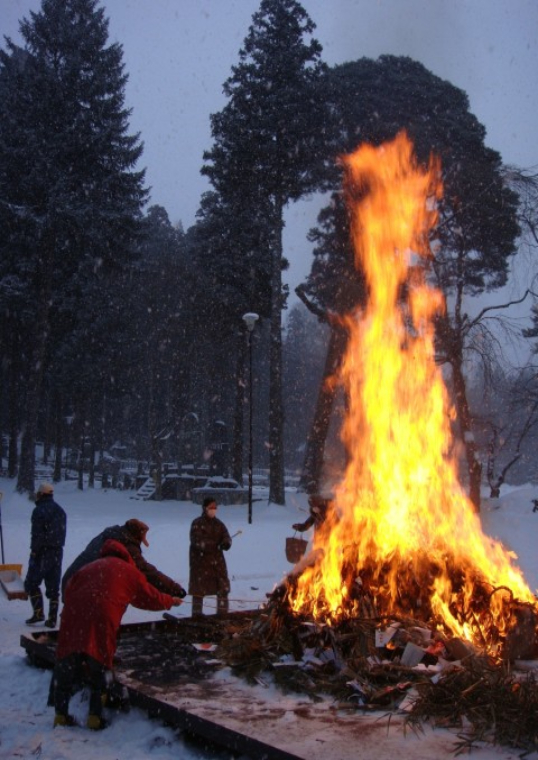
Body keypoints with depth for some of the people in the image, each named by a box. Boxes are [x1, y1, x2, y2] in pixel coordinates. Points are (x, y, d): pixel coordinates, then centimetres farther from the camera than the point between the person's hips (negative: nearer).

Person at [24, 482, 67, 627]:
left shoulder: (39, 510, -13)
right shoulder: (60, 511, 13)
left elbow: (37, 534, -17)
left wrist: (34, 551, -10)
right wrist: (57, 546, 13)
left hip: (43, 552, -7)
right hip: (58, 552, 7)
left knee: (31, 583, 4)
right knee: (53, 586, 9)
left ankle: (38, 612, -4)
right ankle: (52, 618, 8)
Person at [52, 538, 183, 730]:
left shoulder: (90, 567, 30)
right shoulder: (129, 571, 22)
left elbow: (69, 588, 19)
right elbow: (151, 598, 30)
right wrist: (171, 601, 47)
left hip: (73, 615, 4)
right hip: (101, 620, -3)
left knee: (65, 666, 14)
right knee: (99, 667, 11)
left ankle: (61, 714, 18)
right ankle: (95, 716, 14)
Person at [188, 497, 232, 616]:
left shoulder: (219, 524, 10)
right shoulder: (197, 524, -9)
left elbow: (226, 538, 3)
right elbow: (197, 542, -19)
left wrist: (226, 543, -23)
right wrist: (216, 545, -28)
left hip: (217, 561, 5)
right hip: (200, 562, -5)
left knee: (223, 588, 5)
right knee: (198, 590, 3)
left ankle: (222, 614, 18)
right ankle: (197, 615, 14)